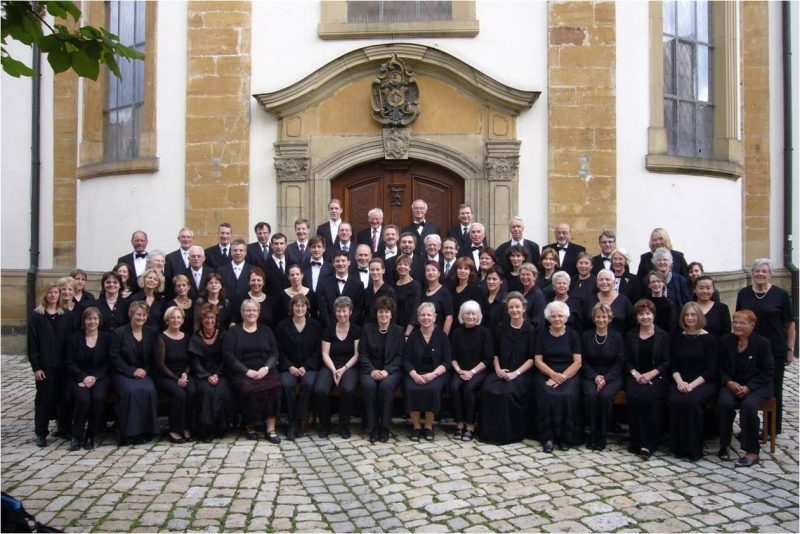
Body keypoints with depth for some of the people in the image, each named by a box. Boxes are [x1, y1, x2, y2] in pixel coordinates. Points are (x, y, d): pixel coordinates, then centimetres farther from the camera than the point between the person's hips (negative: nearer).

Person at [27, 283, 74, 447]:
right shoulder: (36, 316, 0)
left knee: (63, 396, 8)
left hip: (63, 364, 2)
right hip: (45, 365, -2)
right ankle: (41, 433, 12)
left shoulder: (67, 315, 7)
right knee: (44, 398, 3)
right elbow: (32, 343, -3)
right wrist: (36, 366, -8)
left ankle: (64, 427, 20)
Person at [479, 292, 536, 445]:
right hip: (500, 372, 3)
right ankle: (491, 432, -13)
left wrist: (516, 373, -14)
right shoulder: (501, 328, 12)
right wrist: (497, 369, -3)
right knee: (488, 390, -27)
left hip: (522, 373, -3)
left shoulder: (530, 330, 2)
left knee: (509, 392, -32)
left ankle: (510, 433, -13)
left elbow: (532, 358, -2)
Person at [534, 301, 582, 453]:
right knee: (546, 396, -29)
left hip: (568, 375, 0)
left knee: (568, 396, -29)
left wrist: (563, 376, -15)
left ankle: (565, 437, -12)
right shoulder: (542, 335, 9)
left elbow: (577, 362, 0)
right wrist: (553, 374, -13)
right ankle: (547, 437, -17)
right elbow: (538, 360, 4)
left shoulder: (573, 334, 7)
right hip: (546, 374, 1)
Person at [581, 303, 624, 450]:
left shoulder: (617, 337, 7)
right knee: (591, 394, -30)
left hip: (612, 376, -1)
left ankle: (602, 436, -17)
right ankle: (592, 433, -17)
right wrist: (595, 377, -12)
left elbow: (620, 362, 1)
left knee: (605, 395, -31)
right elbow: (584, 361, 4)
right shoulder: (586, 336, 9)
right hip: (591, 376, 1)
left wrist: (605, 378, -13)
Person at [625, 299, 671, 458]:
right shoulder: (630, 336, 16)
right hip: (635, 377, 2)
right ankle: (638, 442, -22)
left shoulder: (663, 336, 9)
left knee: (650, 398, -33)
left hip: (657, 377, -2)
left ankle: (649, 444, -26)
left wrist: (651, 374, -13)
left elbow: (667, 362, 2)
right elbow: (627, 361, 11)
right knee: (634, 396, -30)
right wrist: (635, 374, -8)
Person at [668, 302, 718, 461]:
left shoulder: (708, 339, 0)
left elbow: (711, 369, -5)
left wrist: (692, 384, -17)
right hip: (681, 382, 3)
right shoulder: (677, 338, 11)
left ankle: (694, 449, -18)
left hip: (704, 382, -3)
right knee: (676, 401, -29)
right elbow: (673, 366, 9)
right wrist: (680, 381, -11)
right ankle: (678, 447, -15)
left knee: (692, 401, -33)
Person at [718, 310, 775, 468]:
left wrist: (748, 387, -15)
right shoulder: (725, 341, 5)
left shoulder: (762, 343, -3)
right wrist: (729, 382, -11)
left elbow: (768, 371, -4)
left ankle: (752, 452, -18)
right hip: (732, 384, 2)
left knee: (748, 405, -32)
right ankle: (724, 446, -13)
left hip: (757, 385, -2)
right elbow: (720, 368, 8)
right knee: (724, 403, -29)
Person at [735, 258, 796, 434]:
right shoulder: (743, 293, 3)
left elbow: (790, 324, -2)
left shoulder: (781, 294, -5)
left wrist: (790, 349, -3)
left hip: (775, 351, -2)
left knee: (773, 389, 10)